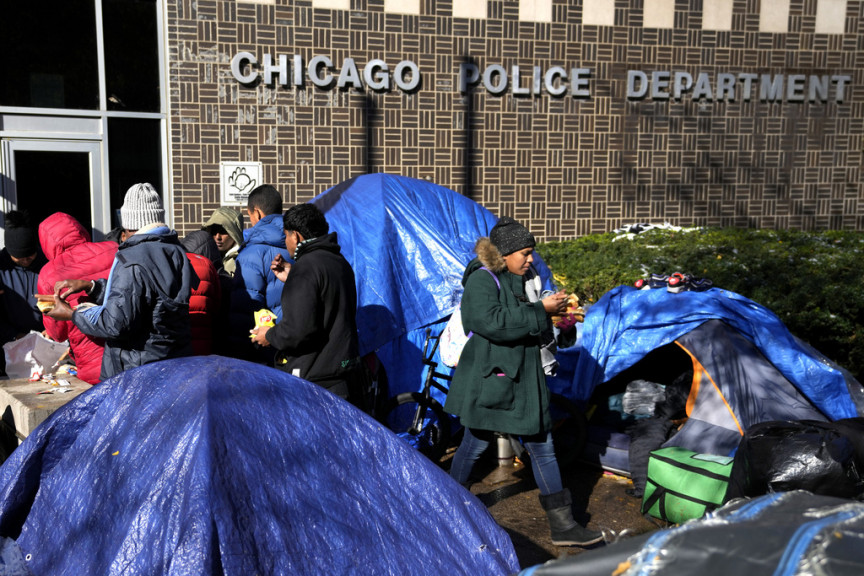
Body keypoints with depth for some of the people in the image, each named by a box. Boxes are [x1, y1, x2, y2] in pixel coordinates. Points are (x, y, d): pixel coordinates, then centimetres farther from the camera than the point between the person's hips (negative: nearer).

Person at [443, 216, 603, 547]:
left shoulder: (514, 281, 12)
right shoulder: (481, 280, -14)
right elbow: (493, 322, -29)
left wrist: (553, 313, 5)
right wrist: (541, 310, -23)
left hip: (522, 380, 8)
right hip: (488, 380, -8)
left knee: (542, 446, 8)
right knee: (475, 445, 7)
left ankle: (562, 524, 14)